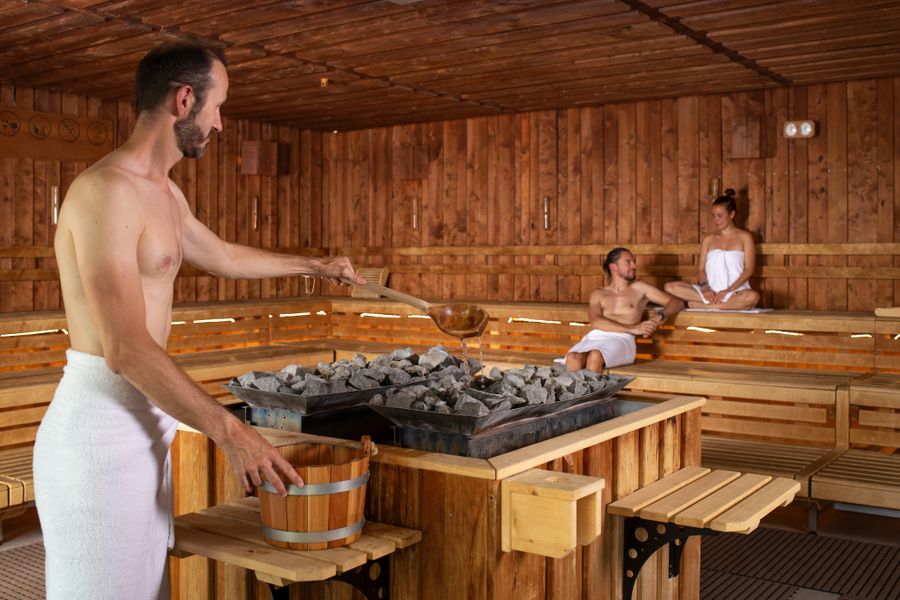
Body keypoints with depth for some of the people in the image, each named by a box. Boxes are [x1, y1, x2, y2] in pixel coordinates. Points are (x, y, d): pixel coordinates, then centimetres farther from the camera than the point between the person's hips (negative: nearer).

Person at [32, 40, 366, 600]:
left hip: (146, 416, 9)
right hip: (102, 425, -9)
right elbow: (126, 348, -23)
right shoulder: (106, 190, -17)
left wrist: (315, 265, 43)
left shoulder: (165, 193, 14)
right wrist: (231, 432, -21)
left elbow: (223, 255, 33)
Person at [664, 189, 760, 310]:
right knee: (670, 287, -20)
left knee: (753, 296, -40)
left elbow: (748, 270, 0)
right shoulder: (708, 239, 17)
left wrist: (728, 291, -13)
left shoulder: (744, 237, 8)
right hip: (711, 291, 2)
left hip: (735, 291, -2)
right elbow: (702, 269, 9)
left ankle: (702, 306, -27)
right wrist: (705, 288, -13)